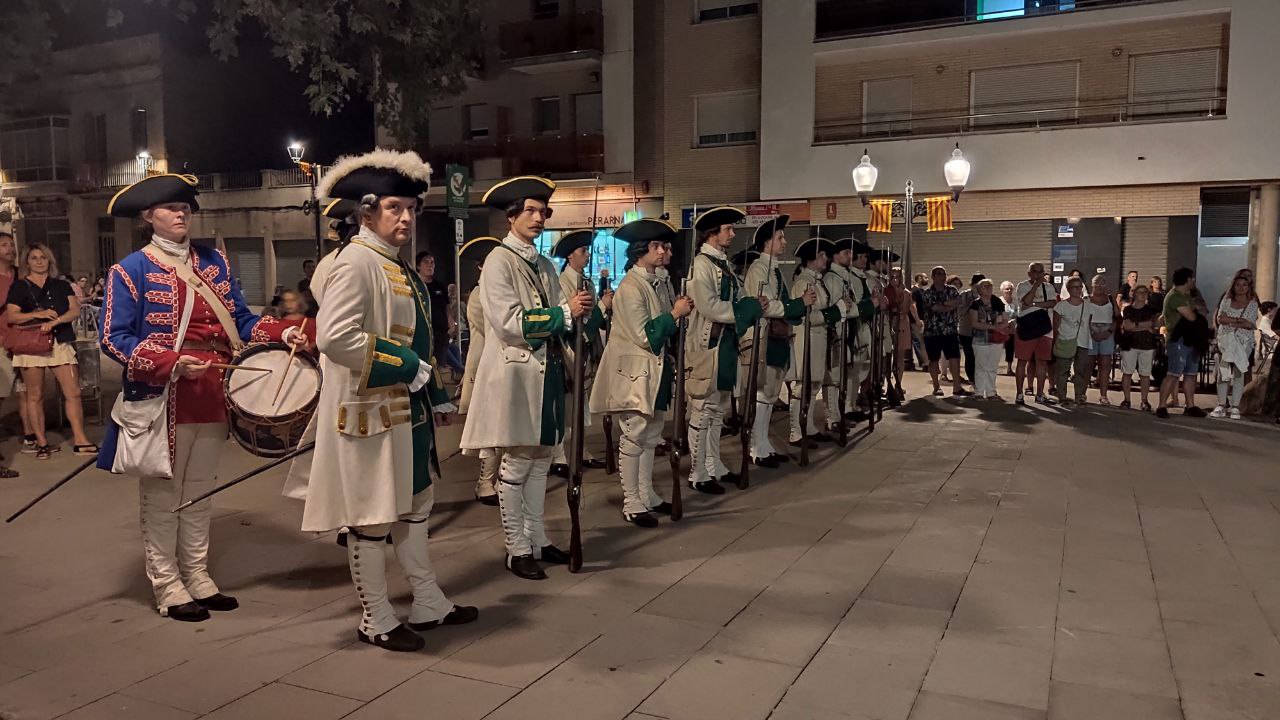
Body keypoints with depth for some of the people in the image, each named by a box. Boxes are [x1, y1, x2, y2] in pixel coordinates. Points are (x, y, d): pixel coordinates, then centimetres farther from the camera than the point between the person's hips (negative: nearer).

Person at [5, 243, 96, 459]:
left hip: (60, 343, 1)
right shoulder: (19, 287, 7)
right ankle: (42, 443, 12)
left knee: (73, 392, -5)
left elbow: (76, 310, 2)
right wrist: (38, 314, -16)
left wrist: (54, 321, -14)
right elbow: (11, 316, -3)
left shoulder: (61, 285, 13)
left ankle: (80, 440, -1)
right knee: (35, 396, 4)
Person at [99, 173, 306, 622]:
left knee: (200, 494, 14)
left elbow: (240, 321, 11)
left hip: (211, 397, 5)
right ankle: (167, 587, 14)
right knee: (162, 497, 4)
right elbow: (115, 339, -8)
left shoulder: (214, 262, 12)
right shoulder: (131, 270, -4)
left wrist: (282, 333, -8)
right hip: (161, 401, -5)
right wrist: (172, 364, -22)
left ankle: (198, 576, 25)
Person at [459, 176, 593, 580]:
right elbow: (511, 323, -17)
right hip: (516, 372, -8)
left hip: (549, 369, 8)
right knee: (516, 464, 0)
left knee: (541, 458, 13)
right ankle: (516, 549, 11)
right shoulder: (499, 261, -7)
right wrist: (565, 313, -17)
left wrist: (579, 311, -6)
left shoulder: (544, 265, 16)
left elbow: (559, 320, 15)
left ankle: (537, 540, 24)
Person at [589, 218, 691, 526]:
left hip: (654, 372, 9)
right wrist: (675, 313, -13)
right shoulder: (631, 286, -15)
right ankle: (631, 504, 6)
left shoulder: (651, 283, 14)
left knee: (651, 436, 14)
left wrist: (678, 312, 6)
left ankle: (647, 495, 24)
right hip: (635, 373, -9)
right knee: (633, 439, -2)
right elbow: (644, 335, -19)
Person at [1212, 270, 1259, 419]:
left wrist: (1230, 321, -9)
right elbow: (1220, 318, -4)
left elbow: (1251, 325, -7)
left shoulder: (1252, 304, 4)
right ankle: (1221, 405, 5)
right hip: (1225, 341, 2)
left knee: (1239, 373, -5)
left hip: (1243, 343, -2)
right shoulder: (1226, 301, 9)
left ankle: (1235, 407, -1)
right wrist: (1239, 320, -12)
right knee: (1222, 373, 0)